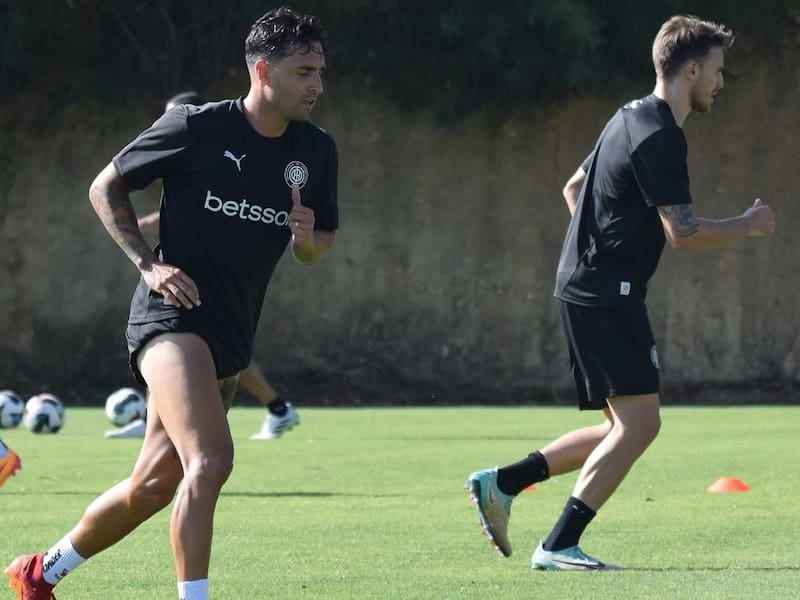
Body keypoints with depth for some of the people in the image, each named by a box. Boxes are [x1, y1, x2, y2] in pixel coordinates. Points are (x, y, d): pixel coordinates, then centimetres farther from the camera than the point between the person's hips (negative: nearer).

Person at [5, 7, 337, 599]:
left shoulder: (317, 151, 6)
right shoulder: (197, 127, -9)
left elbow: (317, 248, 18)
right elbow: (106, 187, 2)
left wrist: (307, 236, -6)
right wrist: (149, 264, -9)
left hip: (230, 339, 7)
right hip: (172, 313, -6)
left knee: (154, 485, 11)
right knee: (210, 460, -26)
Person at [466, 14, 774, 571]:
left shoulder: (632, 119, 17)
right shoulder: (660, 137, -15)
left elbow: (574, 188, 29)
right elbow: (683, 232, -19)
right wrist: (749, 225, -6)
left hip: (586, 287, 10)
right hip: (608, 292, -10)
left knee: (628, 426, 12)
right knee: (639, 421, -11)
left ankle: (502, 483, 10)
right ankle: (559, 546, -13)